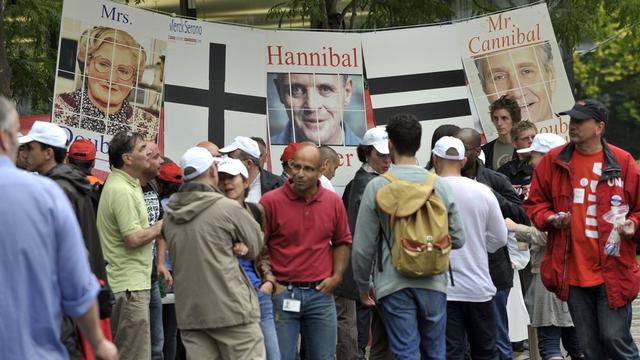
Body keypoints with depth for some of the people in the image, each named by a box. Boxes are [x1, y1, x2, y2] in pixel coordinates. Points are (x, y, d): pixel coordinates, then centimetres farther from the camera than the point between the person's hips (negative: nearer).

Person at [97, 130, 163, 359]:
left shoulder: (128, 185, 16)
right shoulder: (121, 190, -18)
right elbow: (133, 238, -22)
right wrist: (161, 227, -9)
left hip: (132, 282, 11)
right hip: (130, 286, -11)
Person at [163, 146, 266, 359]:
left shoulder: (170, 215, 9)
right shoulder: (227, 208, -9)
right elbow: (256, 245, 2)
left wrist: (229, 247, 8)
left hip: (188, 311, 6)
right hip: (231, 308, -6)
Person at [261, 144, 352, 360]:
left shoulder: (333, 202, 4)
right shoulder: (271, 201, -6)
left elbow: (342, 242, 15)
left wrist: (336, 276, 3)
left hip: (321, 293, 3)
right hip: (282, 293, -3)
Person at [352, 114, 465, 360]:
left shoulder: (377, 187, -7)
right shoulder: (439, 185, -1)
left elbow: (363, 247, -5)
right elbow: (457, 239, 5)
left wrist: (362, 285, 9)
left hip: (394, 284, -2)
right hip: (433, 282, 2)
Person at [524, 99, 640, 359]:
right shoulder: (553, 161, 5)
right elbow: (535, 203, 13)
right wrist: (550, 218, -6)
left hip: (613, 271, -3)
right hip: (572, 272, 3)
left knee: (615, 338, -6)